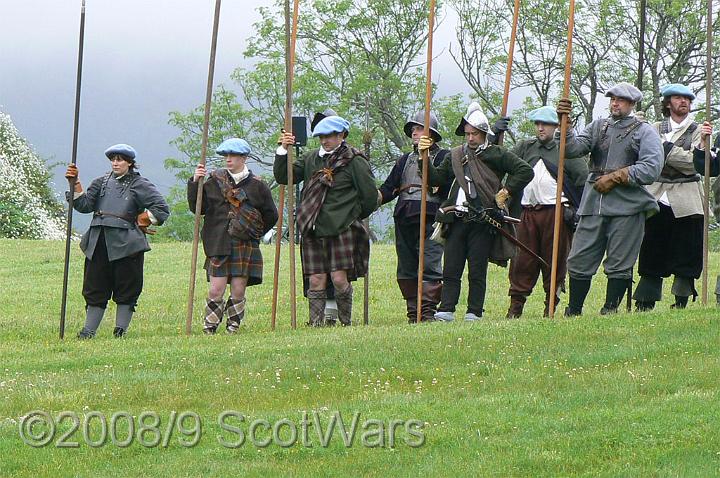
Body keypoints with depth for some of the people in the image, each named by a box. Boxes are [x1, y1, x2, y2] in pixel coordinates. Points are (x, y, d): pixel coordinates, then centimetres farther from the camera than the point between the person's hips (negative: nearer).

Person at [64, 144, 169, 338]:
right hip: (98, 243, 4)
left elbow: (161, 208, -2)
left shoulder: (140, 185, 3)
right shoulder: (101, 183, 15)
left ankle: (120, 330, 7)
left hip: (125, 244, -4)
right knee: (94, 288, 5)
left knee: (126, 290, 1)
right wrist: (76, 184, -7)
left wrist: (141, 222, -2)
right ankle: (89, 329, 9)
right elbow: (84, 205, 4)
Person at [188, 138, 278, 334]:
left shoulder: (256, 185, 4)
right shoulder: (215, 182, 6)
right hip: (219, 246, 0)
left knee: (238, 292, 1)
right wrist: (195, 183, -9)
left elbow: (271, 215, 14)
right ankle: (209, 330, 2)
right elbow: (197, 208, 1)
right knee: (216, 291, -6)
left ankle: (233, 329, 11)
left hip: (245, 246, 0)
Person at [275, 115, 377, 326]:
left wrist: (353, 217, 13)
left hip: (342, 230, -4)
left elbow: (370, 194, 2)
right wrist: (283, 150, -2)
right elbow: (283, 176, 12)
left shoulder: (353, 160, -1)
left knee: (339, 279, -9)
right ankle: (316, 323, 3)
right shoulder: (311, 159, 15)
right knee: (316, 281, 0)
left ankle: (346, 323, 5)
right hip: (313, 230, 4)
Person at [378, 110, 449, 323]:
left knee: (430, 266, -13)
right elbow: (388, 189, 17)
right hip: (404, 221, 6)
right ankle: (413, 314, 9)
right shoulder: (405, 160, 23)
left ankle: (428, 311, -13)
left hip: (429, 220, -6)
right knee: (406, 271, 5)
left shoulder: (443, 157, 6)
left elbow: (449, 188, -1)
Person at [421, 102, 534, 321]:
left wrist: (506, 192, -6)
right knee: (450, 269, -1)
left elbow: (525, 171, -2)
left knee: (477, 271, -1)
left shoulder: (497, 154, 2)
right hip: (457, 220, 4)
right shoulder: (455, 156, 16)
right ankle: (446, 310, -2)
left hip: (482, 221, -4)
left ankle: (474, 312, 3)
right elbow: (436, 178, 15)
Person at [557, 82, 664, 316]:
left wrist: (616, 178, -11)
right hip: (593, 206, 4)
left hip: (627, 207, -4)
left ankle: (610, 310, 9)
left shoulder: (644, 132, 3)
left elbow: (651, 169, -9)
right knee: (579, 261, 4)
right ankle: (573, 312, 13)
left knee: (619, 265, 0)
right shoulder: (598, 127, 17)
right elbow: (573, 149, 5)